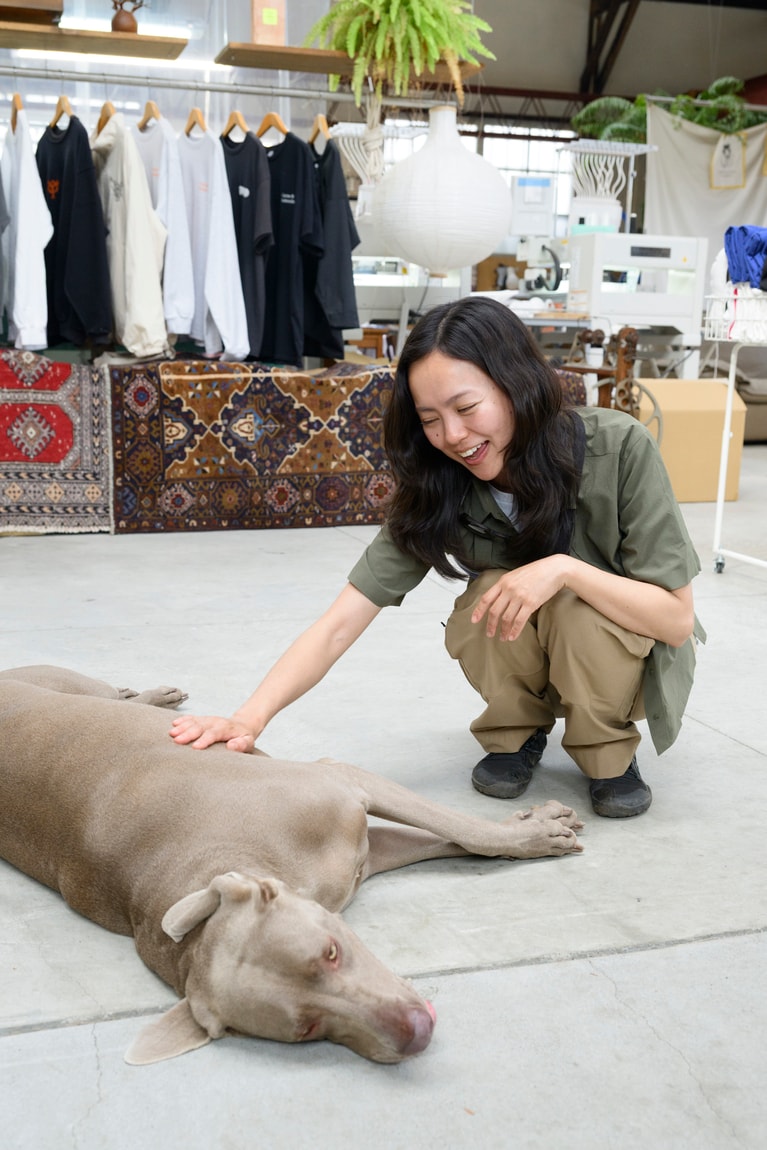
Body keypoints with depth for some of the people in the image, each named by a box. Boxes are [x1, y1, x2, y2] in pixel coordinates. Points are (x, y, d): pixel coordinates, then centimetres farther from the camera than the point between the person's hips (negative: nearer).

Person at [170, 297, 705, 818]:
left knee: (577, 608, -34)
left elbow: (677, 620, -24)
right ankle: (516, 735, -1)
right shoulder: (438, 491, -21)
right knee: (493, 595, -30)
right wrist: (252, 715, -40)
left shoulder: (620, 449, -27)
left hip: (626, 654, -2)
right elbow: (339, 624, -25)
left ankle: (610, 754, -6)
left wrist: (564, 568, -39)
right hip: (523, 657, 2)